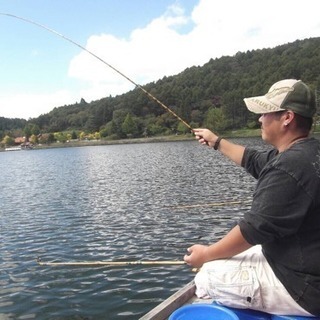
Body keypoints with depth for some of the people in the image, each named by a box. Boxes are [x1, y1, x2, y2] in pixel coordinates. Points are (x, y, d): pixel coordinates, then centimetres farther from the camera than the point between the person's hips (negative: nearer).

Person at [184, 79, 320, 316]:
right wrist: (217, 142, 27)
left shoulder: (289, 167, -28)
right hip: (301, 264, 10)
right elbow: (255, 161, 21)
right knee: (225, 259, 21)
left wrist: (206, 254, -11)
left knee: (207, 277, -4)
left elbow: (255, 229, -25)